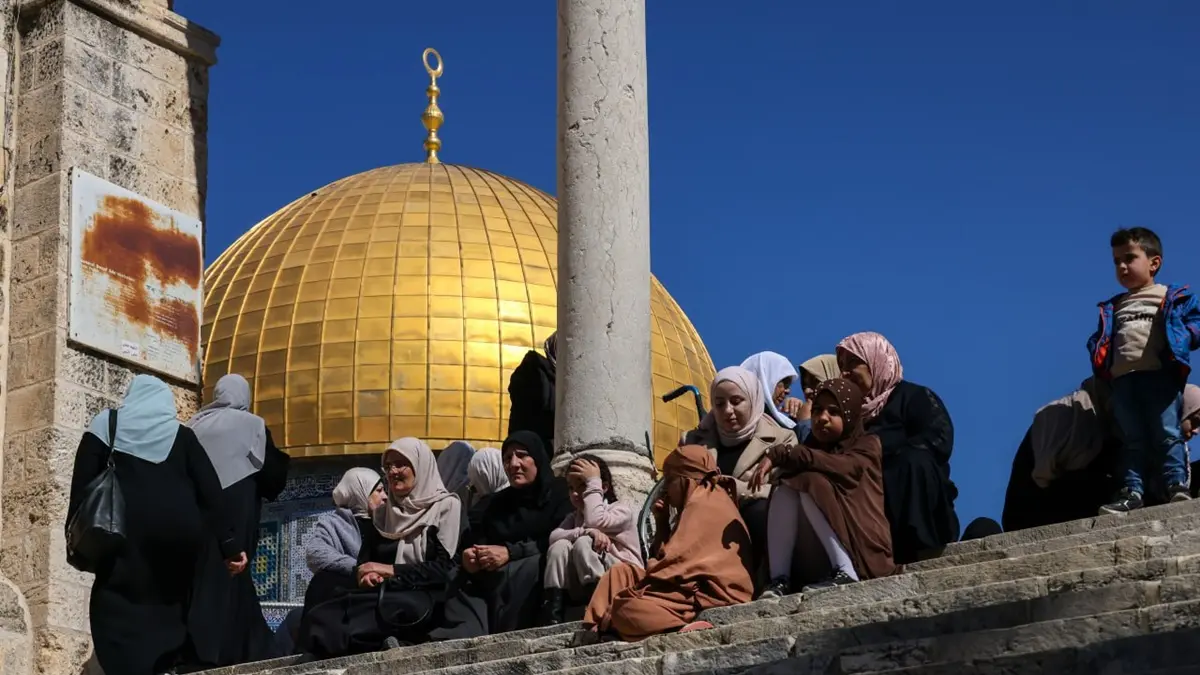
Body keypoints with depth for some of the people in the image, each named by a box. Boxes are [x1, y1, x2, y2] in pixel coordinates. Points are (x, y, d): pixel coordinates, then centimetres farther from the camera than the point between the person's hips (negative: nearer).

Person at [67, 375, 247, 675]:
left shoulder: (103, 429, 11)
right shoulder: (181, 435, 13)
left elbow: (81, 491, 2)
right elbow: (211, 492, 5)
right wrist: (229, 545, 4)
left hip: (123, 542, -2)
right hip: (177, 539, 2)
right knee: (170, 610, 15)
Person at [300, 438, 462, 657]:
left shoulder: (446, 506, 5)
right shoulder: (381, 513, 22)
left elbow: (446, 568, -6)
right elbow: (363, 562, 17)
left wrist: (392, 571, -8)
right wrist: (367, 574, -8)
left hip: (429, 601, -6)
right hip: (386, 596, 6)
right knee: (317, 620, -29)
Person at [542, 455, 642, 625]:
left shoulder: (621, 510, 2)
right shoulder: (574, 516, 19)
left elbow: (595, 522, -20)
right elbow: (553, 536, -4)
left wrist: (593, 483, -9)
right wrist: (587, 532, -22)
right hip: (584, 588, 5)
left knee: (583, 543, -26)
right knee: (560, 546, -18)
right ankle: (552, 615, -27)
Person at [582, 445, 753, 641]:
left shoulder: (704, 505, -9)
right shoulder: (706, 502, 24)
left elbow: (677, 562, -15)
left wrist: (652, 567, 2)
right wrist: (662, 522, 14)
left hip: (712, 594, -11)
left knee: (627, 607, -23)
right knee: (620, 574, 16)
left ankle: (682, 631, -40)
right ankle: (601, 630, -5)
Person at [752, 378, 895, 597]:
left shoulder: (866, 444, 5)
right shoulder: (812, 446, 21)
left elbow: (844, 467, -16)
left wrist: (779, 455, -21)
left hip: (862, 546, -4)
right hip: (819, 556, 4)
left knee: (811, 483, -21)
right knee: (785, 490, -16)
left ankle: (846, 573, -28)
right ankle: (779, 579, -27)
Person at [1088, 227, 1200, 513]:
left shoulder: (1173, 298, 13)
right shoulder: (1113, 308, 28)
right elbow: (1101, 341, 23)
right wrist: (1099, 357, 2)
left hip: (1160, 374, -5)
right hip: (1122, 379, 5)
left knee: (1166, 433, -12)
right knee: (1132, 439, 0)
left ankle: (1176, 484, -16)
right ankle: (1132, 491, -6)